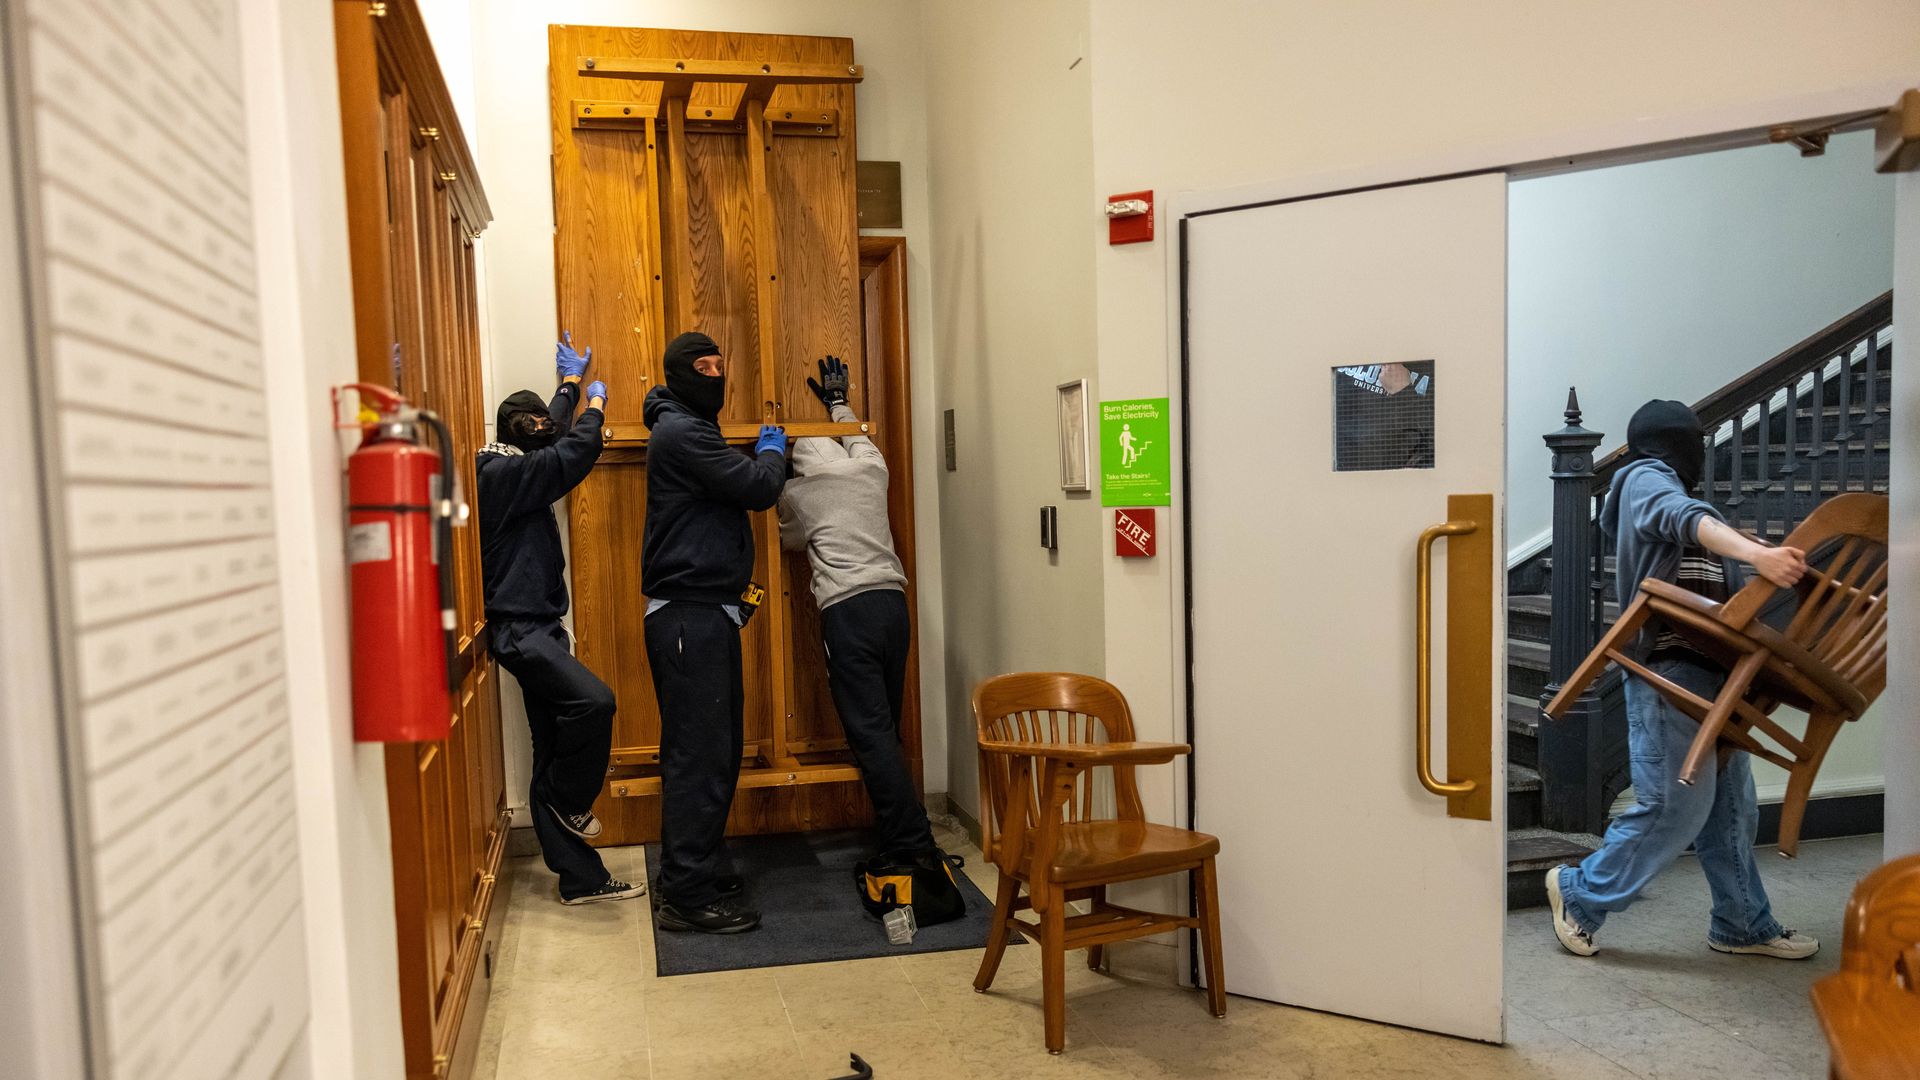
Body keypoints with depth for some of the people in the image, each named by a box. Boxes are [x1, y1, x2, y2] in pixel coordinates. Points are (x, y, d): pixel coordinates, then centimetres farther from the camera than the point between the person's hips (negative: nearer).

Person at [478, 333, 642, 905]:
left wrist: (570, 382, 48)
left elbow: (557, 442, 34)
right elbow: (576, 451, -15)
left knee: (553, 754, 8)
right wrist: (595, 403, 5)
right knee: (593, 700, -29)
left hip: (537, 628, 10)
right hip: (518, 627, -10)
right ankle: (568, 800, -2)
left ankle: (581, 879, 11)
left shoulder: (513, 467, 15)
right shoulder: (502, 473, -13)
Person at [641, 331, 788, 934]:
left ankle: (704, 870, 26)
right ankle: (688, 897, -2)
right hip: (689, 616, -11)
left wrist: (765, 456, 16)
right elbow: (758, 487, -16)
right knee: (699, 754, -8)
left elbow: (740, 490, 27)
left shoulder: (690, 431, 21)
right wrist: (772, 450, 2)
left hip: (707, 615, 11)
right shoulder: (680, 432, -13)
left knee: (717, 749, 15)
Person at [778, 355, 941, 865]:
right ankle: (894, 836, 19)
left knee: (871, 733, -5)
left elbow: (791, 539, 27)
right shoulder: (871, 469, 14)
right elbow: (859, 438, 38)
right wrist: (838, 402, 52)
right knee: (886, 728, 14)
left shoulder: (795, 492, 8)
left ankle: (913, 847, -10)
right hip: (892, 600, 5)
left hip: (846, 609, -5)